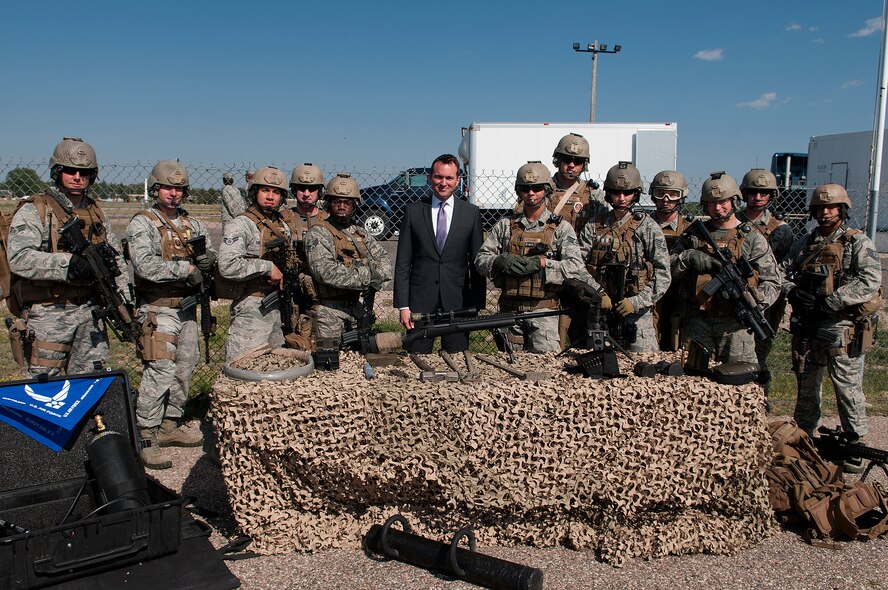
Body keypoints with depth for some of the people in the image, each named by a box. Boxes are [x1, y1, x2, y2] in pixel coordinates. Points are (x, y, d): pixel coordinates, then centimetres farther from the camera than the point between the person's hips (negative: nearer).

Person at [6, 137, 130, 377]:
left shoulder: (97, 213, 14)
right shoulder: (34, 211, -5)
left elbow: (114, 260, 19)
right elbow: (19, 259, -19)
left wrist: (125, 301, 13)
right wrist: (68, 263, -28)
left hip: (90, 312, 5)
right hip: (48, 314, -5)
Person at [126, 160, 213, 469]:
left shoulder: (193, 224, 14)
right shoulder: (142, 223, -6)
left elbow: (213, 255, 10)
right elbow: (145, 266, -20)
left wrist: (205, 258, -13)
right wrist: (186, 268, -15)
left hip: (187, 307, 7)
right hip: (158, 308, -7)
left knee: (185, 369, 12)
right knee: (160, 371, -12)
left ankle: (170, 426, 26)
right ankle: (145, 438, -4)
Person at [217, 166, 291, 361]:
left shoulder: (283, 226, 14)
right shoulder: (241, 225, -10)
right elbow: (228, 266, -24)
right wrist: (267, 267, -19)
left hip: (276, 306, 8)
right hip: (251, 306, -8)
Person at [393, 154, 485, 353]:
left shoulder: (471, 213, 5)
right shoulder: (413, 211, 4)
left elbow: (478, 262, 5)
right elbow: (402, 263, 3)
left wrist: (478, 305, 0)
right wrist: (402, 306, -4)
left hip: (457, 301, 0)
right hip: (420, 300, 0)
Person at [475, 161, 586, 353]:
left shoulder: (561, 227, 3)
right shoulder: (505, 225, 10)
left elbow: (575, 267, -8)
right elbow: (480, 259, 8)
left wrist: (540, 263, -18)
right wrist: (500, 260, -13)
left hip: (544, 310, -2)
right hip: (510, 310, 3)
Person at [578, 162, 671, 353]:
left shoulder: (647, 227, 0)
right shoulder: (593, 227, 7)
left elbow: (663, 274, -4)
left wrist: (637, 302, -13)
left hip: (637, 313, -2)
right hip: (599, 310, 2)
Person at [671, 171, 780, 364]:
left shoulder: (753, 238, 4)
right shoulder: (694, 235, 11)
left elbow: (772, 282, 1)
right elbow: (669, 268, 7)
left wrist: (756, 301, -19)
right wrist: (690, 257, -11)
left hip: (735, 325, -2)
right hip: (699, 322, 2)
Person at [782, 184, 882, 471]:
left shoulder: (858, 243, -3)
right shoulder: (803, 244, 11)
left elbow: (870, 281, -15)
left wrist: (830, 301, -21)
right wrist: (794, 292, -9)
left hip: (843, 329, -5)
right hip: (807, 327, 5)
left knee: (849, 391, -1)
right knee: (806, 388, 15)